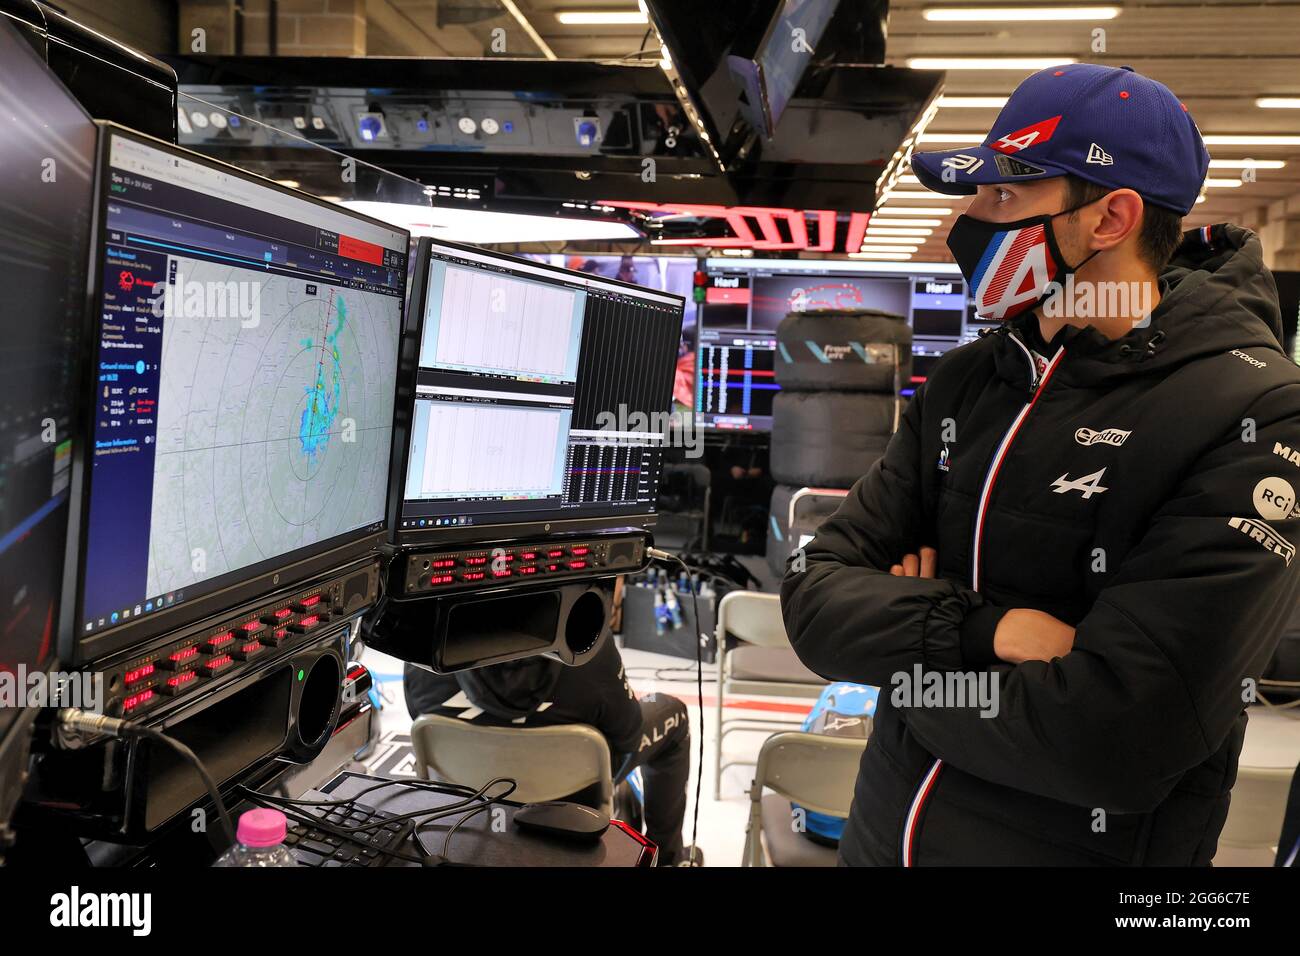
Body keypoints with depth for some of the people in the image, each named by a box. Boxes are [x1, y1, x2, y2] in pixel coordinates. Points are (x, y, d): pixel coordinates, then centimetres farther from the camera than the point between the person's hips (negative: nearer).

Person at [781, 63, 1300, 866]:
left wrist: (908, 642, -13)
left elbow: (1113, 743, -27)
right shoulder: (963, 383, 0)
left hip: (1078, 847, -5)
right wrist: (979, 632, -22)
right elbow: (815, 597, -5)